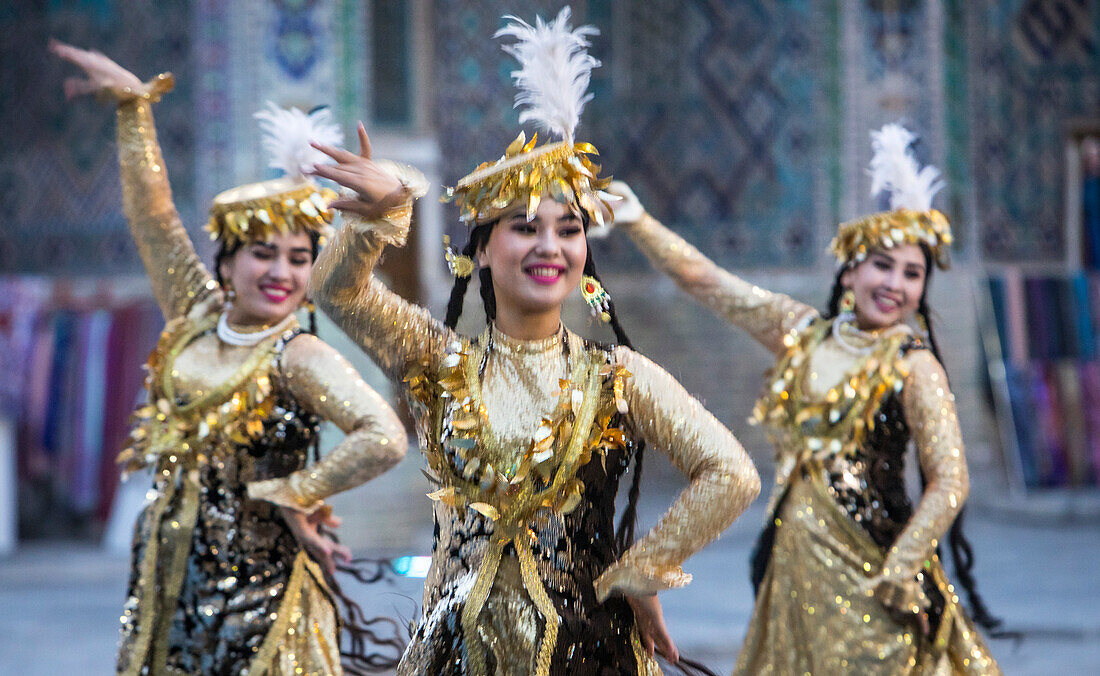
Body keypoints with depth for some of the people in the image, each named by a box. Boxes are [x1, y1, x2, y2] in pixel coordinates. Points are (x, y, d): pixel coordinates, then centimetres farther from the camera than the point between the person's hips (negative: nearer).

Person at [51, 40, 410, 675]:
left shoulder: (299, 357, -13)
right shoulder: (195, 320, 4)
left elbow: (385, 438, -27)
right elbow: (153, 215, 7)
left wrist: (294, 494, -17)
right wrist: (133, 103, 6)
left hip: (257, 599, -5)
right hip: (170, 586, 6)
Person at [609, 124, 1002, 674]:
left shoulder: (913, 367, -7)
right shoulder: (803, 333, 8)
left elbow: (949, 483, -12)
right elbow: (703, 279, 12)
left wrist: (898, 572, -16)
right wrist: (637, 223, 7)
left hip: (865, 566, -5)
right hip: (793, 559, 5)